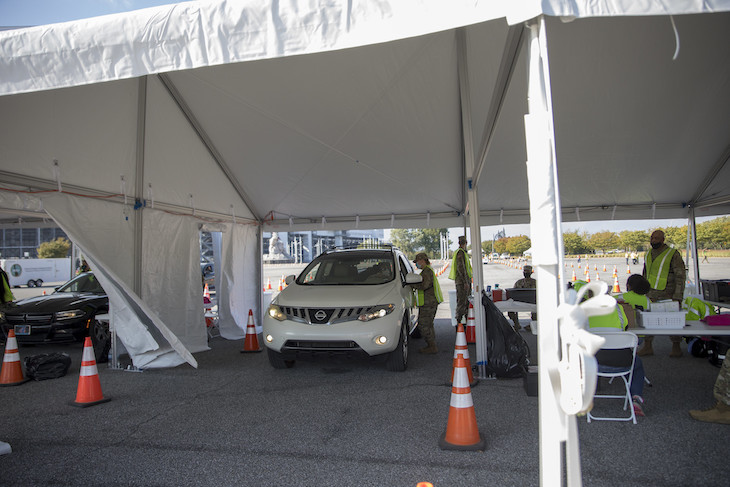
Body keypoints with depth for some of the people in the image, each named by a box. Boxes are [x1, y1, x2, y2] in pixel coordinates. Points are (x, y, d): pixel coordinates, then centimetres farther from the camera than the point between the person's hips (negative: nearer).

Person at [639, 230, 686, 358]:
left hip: (668, 295, -5)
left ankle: (676, 347, 19)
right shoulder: (648, 255, 11)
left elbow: (680, 276, -10)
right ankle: (647, 346, 10)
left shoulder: (673, 254, -7)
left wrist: (678, 296, -16)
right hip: (651, 295, 5)